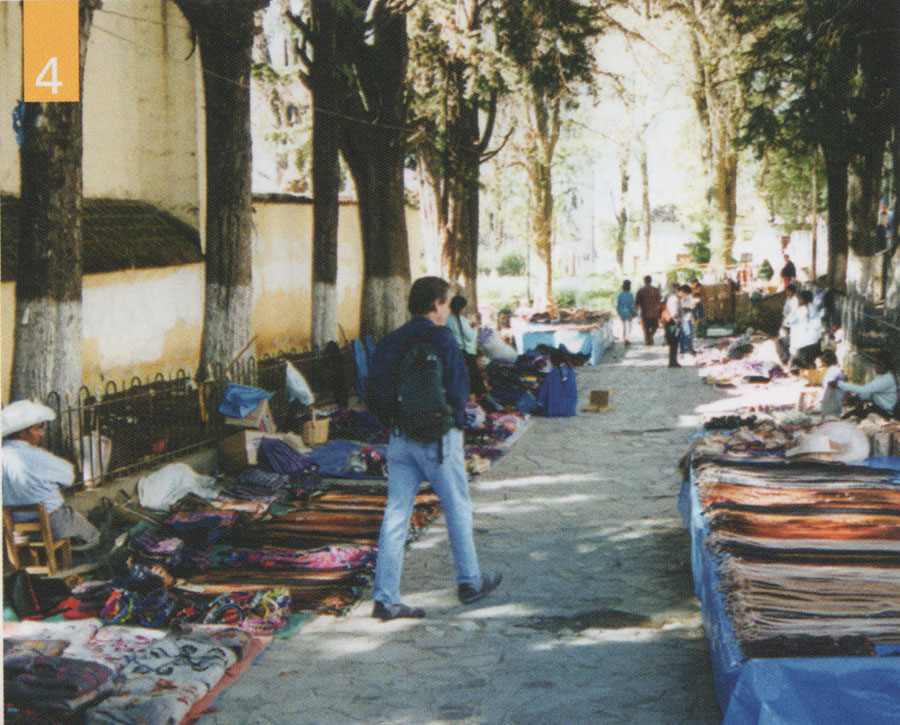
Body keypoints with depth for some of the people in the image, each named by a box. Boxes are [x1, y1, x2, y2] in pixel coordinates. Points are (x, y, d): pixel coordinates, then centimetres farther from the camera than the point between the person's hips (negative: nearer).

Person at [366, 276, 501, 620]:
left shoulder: (388, 342, 6)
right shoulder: (441, 339, -11)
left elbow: (374, 394, 6)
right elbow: (458, 389, -13)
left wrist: (394, 423, 14)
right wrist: (456, 421, 4)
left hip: (399, 439, 5)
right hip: (438, 438, -5)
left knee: (395, 515, 4)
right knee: (458, 508, 12)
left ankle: (385, 598, 1)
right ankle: (469, 581, 25)